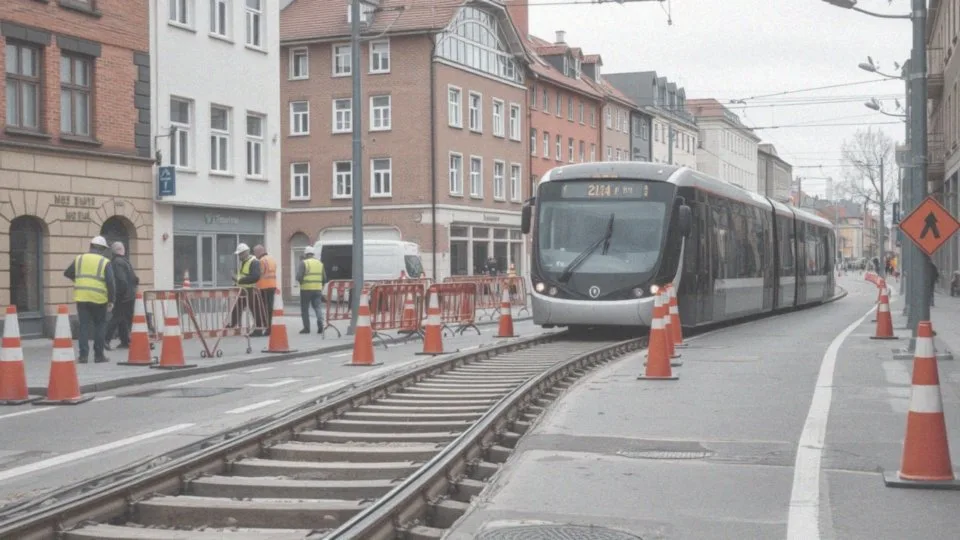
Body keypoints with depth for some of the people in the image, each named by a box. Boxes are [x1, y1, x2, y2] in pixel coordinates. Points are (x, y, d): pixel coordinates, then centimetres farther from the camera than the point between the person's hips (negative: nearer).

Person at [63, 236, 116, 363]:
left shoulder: (79, 259, 8)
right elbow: (111, 282, -8)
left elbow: (67, 273, 18)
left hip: (81, 298, 2)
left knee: (83, 326, 6)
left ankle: (83, 355, 0)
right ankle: (98, 355, 9)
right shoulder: (105, 262, -1)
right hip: (99, 299, -2)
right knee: (100, 326, 10)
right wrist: (111, 300, -2)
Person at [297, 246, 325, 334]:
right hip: (318, 289, 4)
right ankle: (320, 322, -15)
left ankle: (306, 328, 6)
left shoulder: (303, 263, -6)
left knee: (305, 309, 6)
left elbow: (299, 277, -13)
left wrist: (301, 282, 7)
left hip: (306, 289, -4)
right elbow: (324, 278, 12)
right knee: (317, 307, 8)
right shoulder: (320, 263, 12)